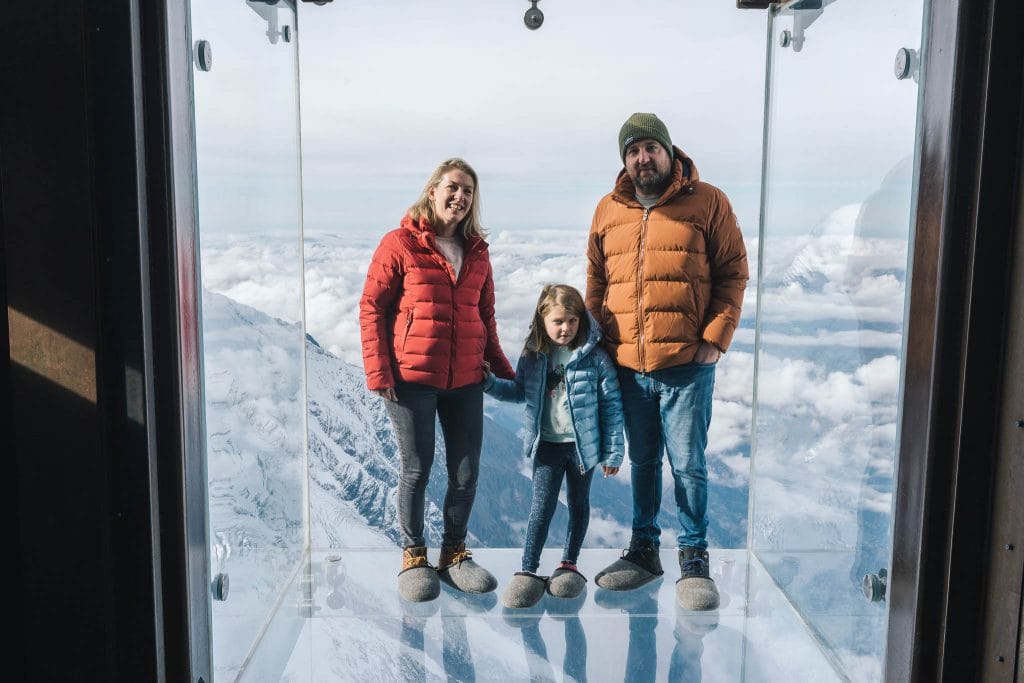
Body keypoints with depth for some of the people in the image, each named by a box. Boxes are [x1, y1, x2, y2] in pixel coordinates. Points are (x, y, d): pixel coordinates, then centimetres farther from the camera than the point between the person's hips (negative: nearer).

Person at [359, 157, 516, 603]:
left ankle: (454, 553, 27)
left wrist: (502, 368, 15)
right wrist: (378, 372, -11)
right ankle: (413, 557, 23)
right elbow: (371, 308, -4)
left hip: (465, 381, 5)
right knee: (416, 469, 4)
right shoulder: (400, 244, -3)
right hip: (411, 379, -4)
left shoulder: (477, 252, 11)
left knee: (467, 472, 8)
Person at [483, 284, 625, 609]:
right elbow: (520, 391, 13)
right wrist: (489, 382, -3)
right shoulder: (533, 356, -2)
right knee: (542, 505, -5)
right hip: (547, 445, 1)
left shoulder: (594, 356, -11)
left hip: (582, 445, -1)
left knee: (579, 504, 13)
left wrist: (613, 451, -7)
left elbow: (612, 404, -7)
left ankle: (569, 564, 29)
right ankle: (528, 570, 3)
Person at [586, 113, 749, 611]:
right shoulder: (608, 210, 9)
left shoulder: (708, 202, -1)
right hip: (627, 365, 4)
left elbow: (733, 272, -1)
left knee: (687, 465, 1)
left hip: (687, 365, -4)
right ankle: (643, 550, 29)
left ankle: (694, 559, 17)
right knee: (642, 463, 15)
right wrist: (599, 338, 5)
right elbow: (595, 280, 15)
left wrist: (716, 338, -9)